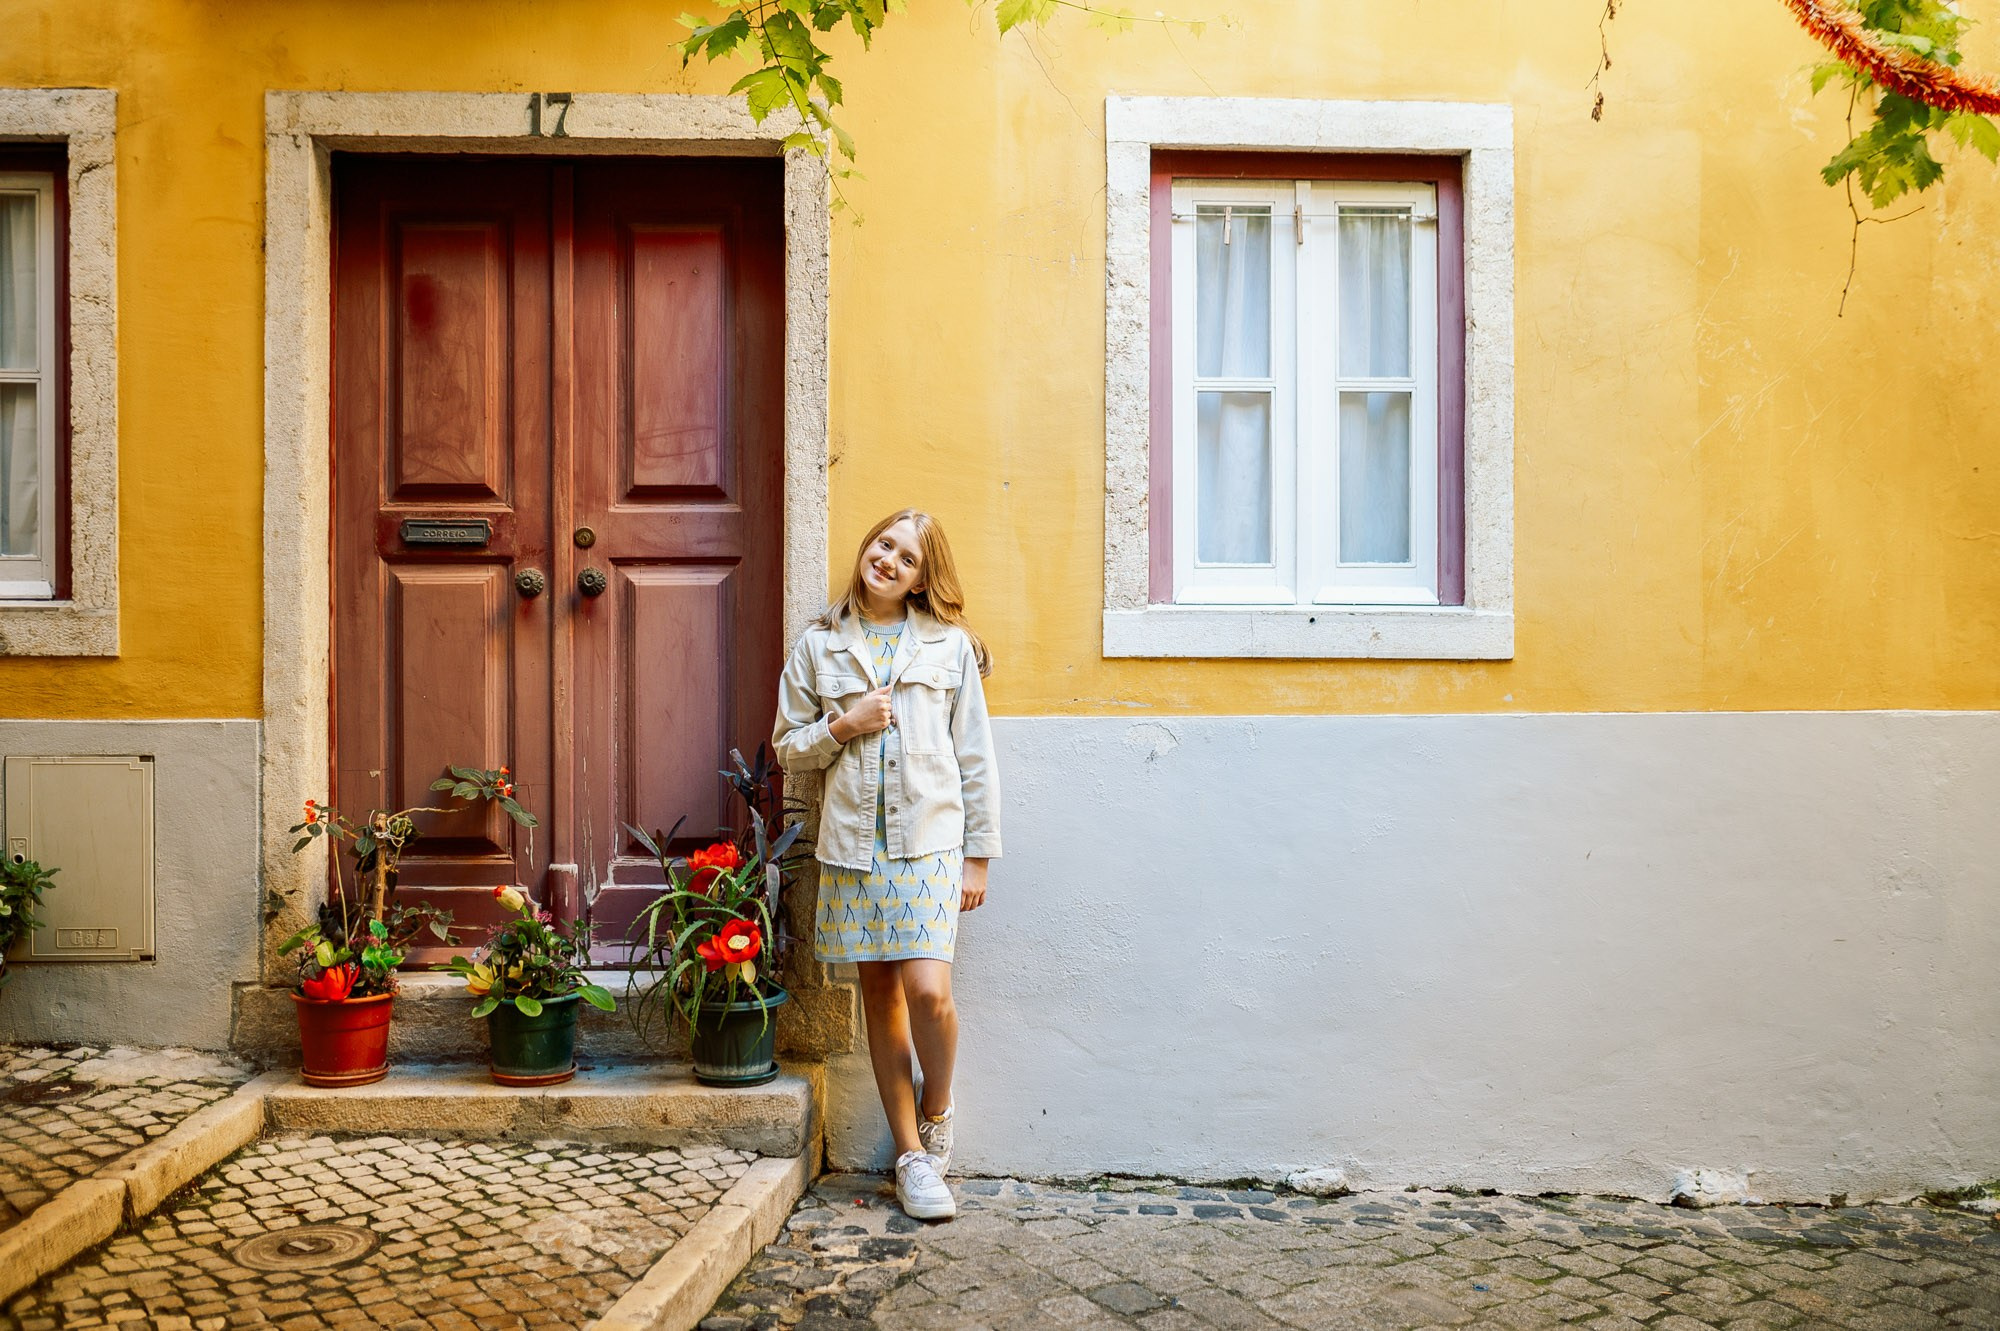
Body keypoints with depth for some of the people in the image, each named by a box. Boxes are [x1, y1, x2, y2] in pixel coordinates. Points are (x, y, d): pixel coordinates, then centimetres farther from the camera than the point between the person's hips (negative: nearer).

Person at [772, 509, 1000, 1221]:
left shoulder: (950, 645, 5)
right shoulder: (818, 645, 9)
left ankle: (937, 1110, 17)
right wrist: (843, 727, -8)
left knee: (927, 991, -14)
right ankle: (912, 1154, 20)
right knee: (879, 994, 7)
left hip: (929, 840, -2)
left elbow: (975, 757, 5)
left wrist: (979, 855, 2)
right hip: (851, 842, 2)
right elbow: (788, 745, 12)